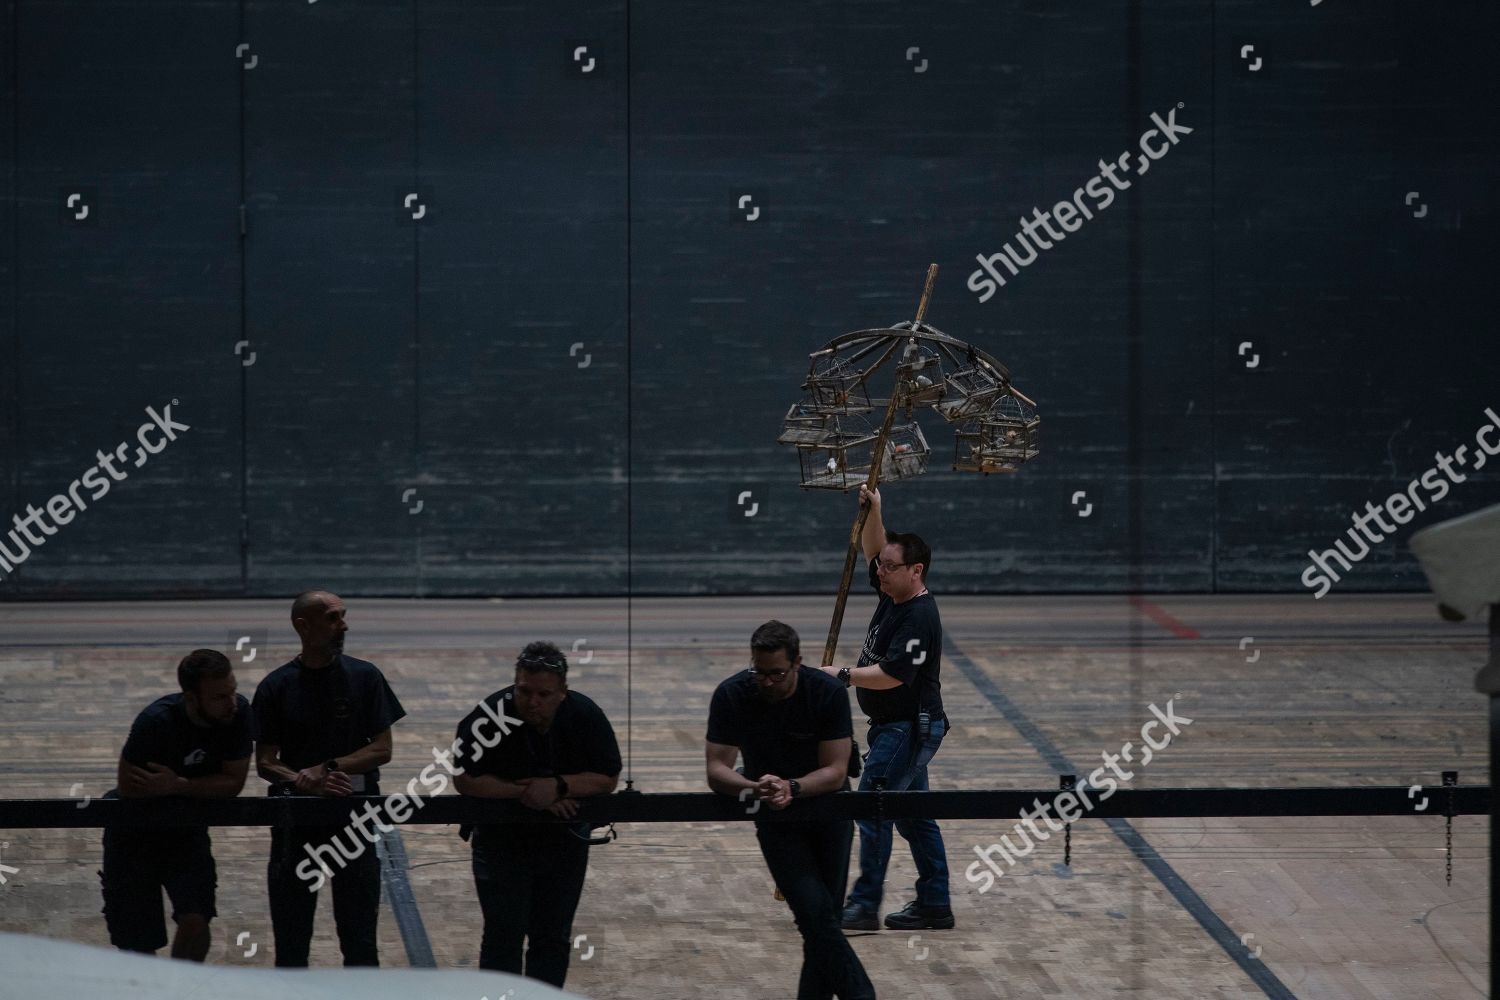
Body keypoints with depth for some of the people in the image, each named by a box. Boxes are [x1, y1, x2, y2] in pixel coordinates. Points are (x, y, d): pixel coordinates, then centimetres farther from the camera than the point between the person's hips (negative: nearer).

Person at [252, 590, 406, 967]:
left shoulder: (365, 677, 0)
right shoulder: (276, 687, -1)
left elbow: (382, 750, -2)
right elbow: (265, 763, -3)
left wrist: (329, 768, -16)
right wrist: (306, 782, -22)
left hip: (355, 815, 0)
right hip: (296, 819, 0)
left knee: (360, 942, 4)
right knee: (291, 941, 6)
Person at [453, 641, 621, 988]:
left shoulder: (586, 715, -12)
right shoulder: (487, 717, -20)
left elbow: (608, 778, -10)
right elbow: (465, 780, -18)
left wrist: (557, 787, -25)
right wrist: (523, 793, -25)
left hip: (564, 841, 3)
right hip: (501, 839, -3)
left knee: (554, 938, 9)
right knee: (503, 936, -5)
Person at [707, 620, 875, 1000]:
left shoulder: (828, 694, -18)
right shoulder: (732, 696, -17)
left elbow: (835, 771, -18)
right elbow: (716, 771, -19)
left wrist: (792, 788, -36)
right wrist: (754, 789, -40)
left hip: (828, 810, 1)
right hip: (775, 819, -1)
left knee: (822, 919, 2)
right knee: (817, 914, -16)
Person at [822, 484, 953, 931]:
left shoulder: (919, 618, -20)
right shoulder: (893, 595, 7)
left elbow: (891, 675, -26)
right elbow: (874, 550, 20)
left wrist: (843, 675, -18)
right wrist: (872, 510, 4)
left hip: (908, 727, -10)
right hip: (895, 726, 10)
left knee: (872, 810, -10)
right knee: (914, 816, 12)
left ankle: (864, 906, -9)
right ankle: (934, 905, 16)